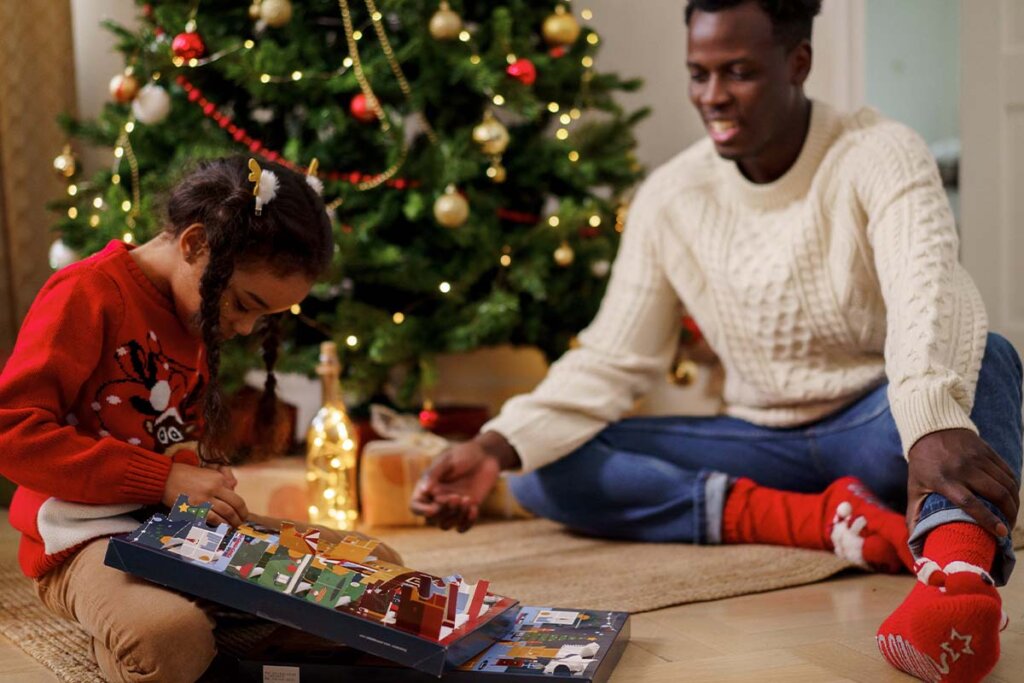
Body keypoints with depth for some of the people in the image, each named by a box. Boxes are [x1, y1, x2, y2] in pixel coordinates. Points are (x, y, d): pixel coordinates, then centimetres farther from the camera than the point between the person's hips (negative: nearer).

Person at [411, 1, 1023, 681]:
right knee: (543, 473, -14)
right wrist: (498, 446, -20)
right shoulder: (671, 197, -1)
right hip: (762, 443, 4)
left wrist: (936, 423, -56)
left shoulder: (878, 156, -13)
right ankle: (826, 517, -26)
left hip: (875, 432, -4)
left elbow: (930, 290, -33)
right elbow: (612, 362, -1)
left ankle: (958, 568, -63)